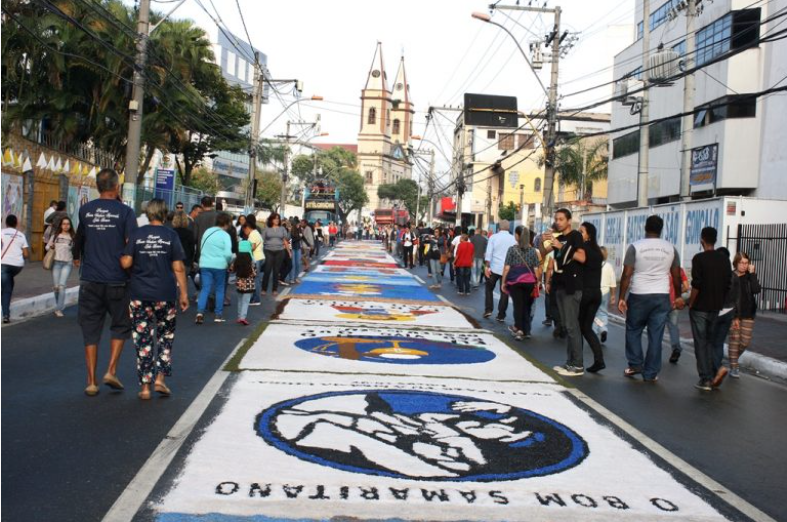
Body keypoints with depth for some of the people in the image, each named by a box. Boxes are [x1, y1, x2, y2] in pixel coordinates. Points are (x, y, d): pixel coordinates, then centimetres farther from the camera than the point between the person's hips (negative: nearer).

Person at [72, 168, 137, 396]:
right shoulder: (125, 211, -6)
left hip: (90, 280, 2)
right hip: (117, 281, -2)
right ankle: (111, 371, 5)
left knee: (90, 331, 8)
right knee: (121, 326, 15)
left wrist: (77, 257, 42)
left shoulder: (85, 210, 5)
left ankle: (91, 382, 9)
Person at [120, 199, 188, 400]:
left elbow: (126, 263, -5)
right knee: (165, 337, 16)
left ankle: (145, 387, 7)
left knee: (143, 340, 6)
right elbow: (178, 267, -4)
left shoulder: (137, 234, -1)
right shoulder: (171, 235, -2)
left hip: (140, 295, 1)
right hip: (166, 295, 0)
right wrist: (184, 293, 2)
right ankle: (160, 378, 10)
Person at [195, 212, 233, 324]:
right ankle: (218, 315, 13)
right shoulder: (225, 235, -7)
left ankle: (200, 312, -17)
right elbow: (228, 253, -14)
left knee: (205, 288, 2)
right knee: (220, 289, 10)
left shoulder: (207, 231, 10)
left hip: (205, 264, 4)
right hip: (219, 265, -4)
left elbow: (201, 247, 17)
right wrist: (230, 261, 4)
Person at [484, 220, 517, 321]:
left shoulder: (493, 237, 0)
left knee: (489, 289, 16)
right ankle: (501, 316, 5)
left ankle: (488, 310, 7)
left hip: (494, 268, 0)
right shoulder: (513, 239, 2)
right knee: (504, 292, 5)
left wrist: (487, 266, -5)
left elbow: (489, 253, -6)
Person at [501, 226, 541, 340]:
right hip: (530, 282, 2)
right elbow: (536, 269, 4)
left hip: (515, 281, -2)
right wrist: (537, 282, 13)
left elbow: (507, 268, -4)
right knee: (527, 306, 13)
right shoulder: (533, 251, 6)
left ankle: (519, 329, -11)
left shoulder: (512, 249, -1)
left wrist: (503, 282, 3)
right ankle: (526, 331, 21)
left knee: (518, 305, 1)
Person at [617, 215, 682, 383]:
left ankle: (635, 365, 14)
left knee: (633, 330, 16)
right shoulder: (670, 248, 5)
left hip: (639, 295, -2)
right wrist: (678, 296, 22)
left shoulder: (635, 247, -4)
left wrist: (621, 297, -3)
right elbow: (676, 276, 9)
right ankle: (651, 373, 9)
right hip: (662, 296, 2)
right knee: (656, 335, 5)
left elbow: (627, 275, -8)